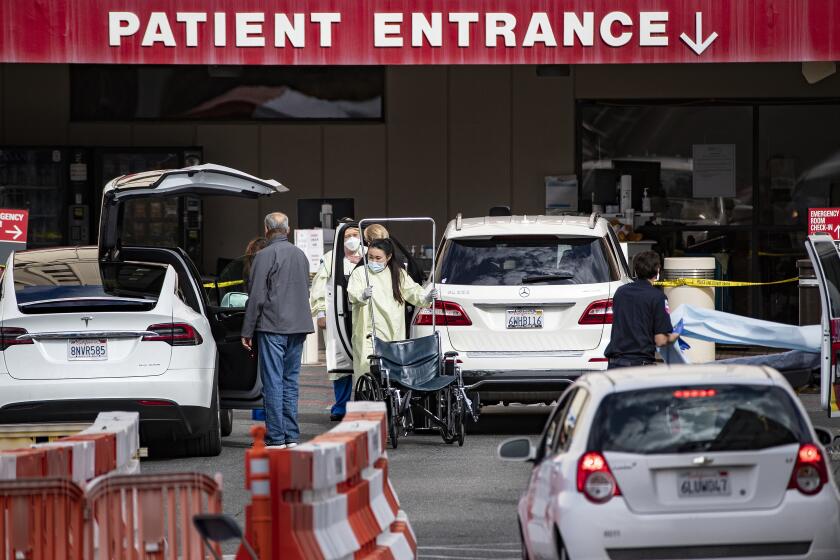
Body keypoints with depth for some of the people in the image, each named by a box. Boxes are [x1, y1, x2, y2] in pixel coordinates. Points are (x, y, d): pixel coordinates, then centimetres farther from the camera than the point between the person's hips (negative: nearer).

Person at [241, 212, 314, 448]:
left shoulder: (265, 256, -10)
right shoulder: (301, 255, 13)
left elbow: (257, 297, -12)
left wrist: (247, 331, -7)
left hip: (272, 328, -7)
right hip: (298, 328, 7)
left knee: (273, 382, -5)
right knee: (290, 382, 12)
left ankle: (276, 437, -7)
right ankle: (291, 435, 12)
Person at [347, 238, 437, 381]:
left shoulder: (399, 274, 13)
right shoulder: (360, 273, 2)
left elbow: (412, 290, 5)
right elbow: (353, 294, -13)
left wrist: (426, 297, -16)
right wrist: (362, 295, -36)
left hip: (393, 332, 3)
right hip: (369, 334, -3)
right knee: (368, 367, -13)